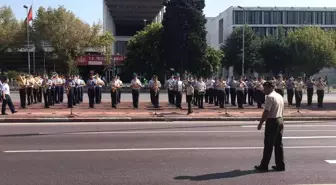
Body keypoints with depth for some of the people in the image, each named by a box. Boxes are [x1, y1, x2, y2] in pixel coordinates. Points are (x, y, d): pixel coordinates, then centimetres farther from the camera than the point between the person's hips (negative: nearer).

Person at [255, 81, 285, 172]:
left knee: (268, 144, -2)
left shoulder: (270, 97, -15)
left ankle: (264, 165, 5)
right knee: (278, 144, 12)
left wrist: (260, 123, -14)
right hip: (280, 120, 9)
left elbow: (266, 112, -19)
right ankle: (280, 165, 17)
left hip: (272, 121, -9)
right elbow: (282, 111, 17)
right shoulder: (280, 96, 13)